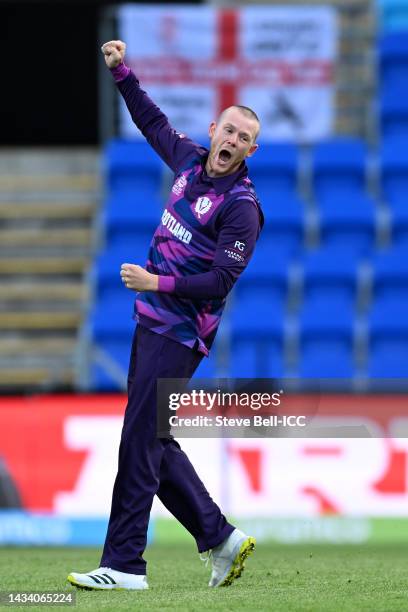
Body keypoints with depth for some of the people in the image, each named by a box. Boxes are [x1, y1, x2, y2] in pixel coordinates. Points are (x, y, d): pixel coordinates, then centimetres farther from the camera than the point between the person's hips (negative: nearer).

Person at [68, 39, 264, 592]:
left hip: (181, 334, -9)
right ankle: (221, 538, 16)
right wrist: (122, 71, 25)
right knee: (154, 443, 10)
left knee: (140, 443, -10)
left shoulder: (242, 206, -14)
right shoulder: (190, 160, 9)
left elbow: (219, 283, -18)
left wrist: (158, 283, -24)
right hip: (153, 323, 9)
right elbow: (153, 121, 27)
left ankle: (123, 565, -8)